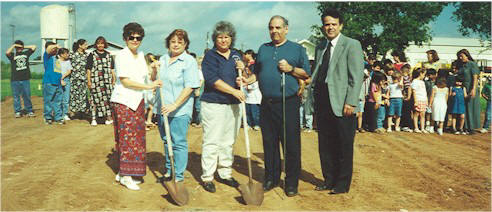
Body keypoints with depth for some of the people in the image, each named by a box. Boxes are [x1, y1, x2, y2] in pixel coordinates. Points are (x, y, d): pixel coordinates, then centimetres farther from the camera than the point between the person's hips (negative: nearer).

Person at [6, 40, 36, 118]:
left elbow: (34, 47, 14)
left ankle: (29, 111, 10)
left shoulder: (26, 53, 15)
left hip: (25, 79, 2)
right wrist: (13, 45, -4)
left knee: (27, 96, 4)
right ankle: (17, 112, 8)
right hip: (15, 80, -2)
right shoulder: (12, 55, 6)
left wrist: (24, 47, 14)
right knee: (16, 97, 1)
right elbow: (7, 52, -15)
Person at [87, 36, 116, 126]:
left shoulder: (108, 55, 15)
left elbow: (112, 68, 16)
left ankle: (108, 117, 8)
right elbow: (88, 69, 2)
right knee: (96, 98, -3)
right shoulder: (92, 55, 5)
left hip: (107, 80, 3)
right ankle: (94, 118, 3)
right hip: (96, 80, -3)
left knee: (108, 97, 0)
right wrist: (89, 80, -4)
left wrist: (114, 79, 10)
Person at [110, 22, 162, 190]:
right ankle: (125, 176, 1)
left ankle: (122, 172, 17)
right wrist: (149, 86, -19)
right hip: (123, 101, -7)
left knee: (136, 137, 7)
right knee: (128, 137, -6)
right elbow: (125, 81, -16)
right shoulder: (121, 55, -9)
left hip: (137, 101, 7)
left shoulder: (140, 55, 14)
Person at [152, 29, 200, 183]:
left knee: (179, 143, -2)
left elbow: (190, 87, -17)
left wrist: (175, 105, -23)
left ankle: (178, 176, 7)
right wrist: (154, 70, -2)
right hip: (163, 108, 7)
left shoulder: (189, 61, -9)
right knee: (167, 140, 17)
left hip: (180, 110, -7)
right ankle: (169, 169, 32)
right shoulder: (163, 59, 12)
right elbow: (153, 80, 19)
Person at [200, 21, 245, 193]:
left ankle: (225, 174, 22)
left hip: (233, 105, 6)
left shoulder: (236, 55, 14)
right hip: (213, 104, -6)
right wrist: (234, 91, -19)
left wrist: (242, 70, -4)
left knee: (229, 142, 11)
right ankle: (207, 177, 4)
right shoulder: (210, 56, -4)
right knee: (211, 142, -4)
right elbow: (213, 80, -15)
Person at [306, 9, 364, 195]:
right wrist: (315, 99, 10)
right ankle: (329, 180, 25)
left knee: (343, 146, 3)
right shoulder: (320, 47, 16)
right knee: (325, 145, 12)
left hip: (342, 103, -6)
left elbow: (357, 76, -9)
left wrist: (350, 102, -16)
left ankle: (342, 184, 14)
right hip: (323, 103, 6)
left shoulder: (352, 45, -3)